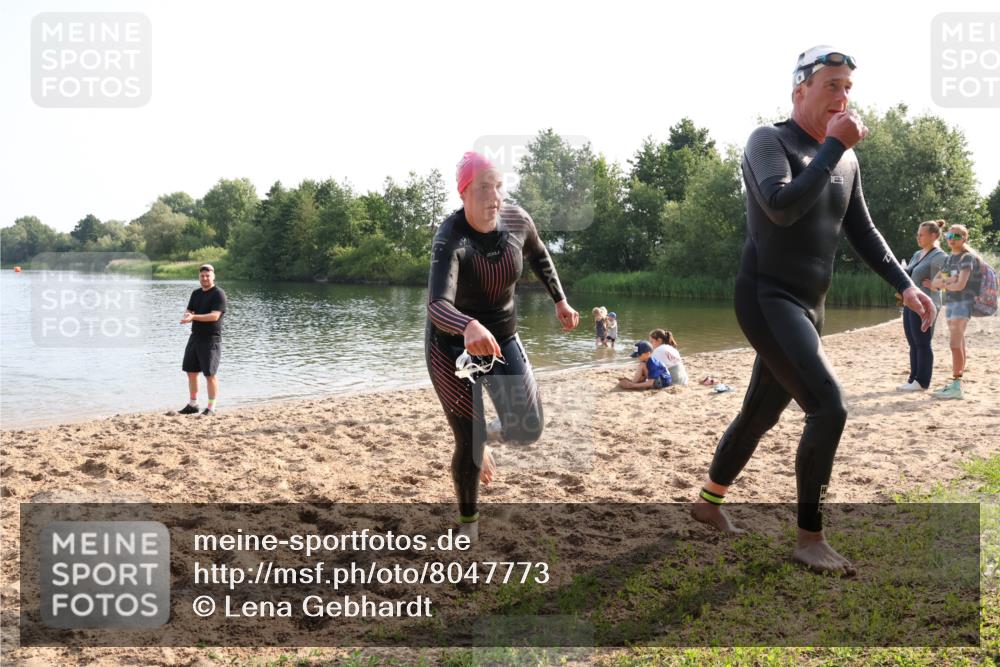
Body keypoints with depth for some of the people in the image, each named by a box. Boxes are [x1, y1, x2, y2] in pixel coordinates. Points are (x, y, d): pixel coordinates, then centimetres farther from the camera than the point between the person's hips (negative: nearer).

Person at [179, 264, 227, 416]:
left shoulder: (218, 294, -10)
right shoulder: (196, 293, 14)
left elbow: (215, 316, -20)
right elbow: (188, 312, 14)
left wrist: (194, 317, -28)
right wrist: (187, 315, -11)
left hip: (211, 339, -7)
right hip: (195, 337, 8)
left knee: (210, 374, -4)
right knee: (191, 372, 11)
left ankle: (211, 408, 3)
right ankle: (193, 405, 22)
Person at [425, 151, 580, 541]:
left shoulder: (517, 220, -12)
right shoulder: (450, 241, -30)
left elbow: (539, 256, 13)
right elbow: (437, 305, -46)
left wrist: (560, 301, 14)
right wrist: (469, 328, -66)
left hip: (502, 337, 5)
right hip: (452, 345, -5)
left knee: (529, 429, -4)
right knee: (469, 443, -3)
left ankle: (485, 437, 32)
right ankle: (468, 521, 23)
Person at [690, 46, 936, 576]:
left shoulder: (846, 161, 12)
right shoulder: (769, 141, -8)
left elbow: (862, 232, 18)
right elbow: (782, 207, -25)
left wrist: (904, 285, 7)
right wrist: (833, 146, -20)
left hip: (808, 308, 8)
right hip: (766, 298, -8)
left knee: (762, 412, 16)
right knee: (828, 406, -19)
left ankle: (709, 502, 35)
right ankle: (809, 540, -8)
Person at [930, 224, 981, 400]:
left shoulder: (967, 257, -9)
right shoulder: (948, 259, 15)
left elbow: (960, 285, -20)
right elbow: (934, 283, 10)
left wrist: (944, 283, -2)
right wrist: (948, 280, -10)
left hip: (963, 302, -8)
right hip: (950, 302, 8)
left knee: (954, 343, -15)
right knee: (958, 344, 10)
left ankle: (956, 386, -17)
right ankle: (956, 383, 12)